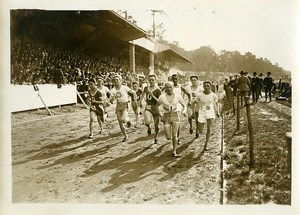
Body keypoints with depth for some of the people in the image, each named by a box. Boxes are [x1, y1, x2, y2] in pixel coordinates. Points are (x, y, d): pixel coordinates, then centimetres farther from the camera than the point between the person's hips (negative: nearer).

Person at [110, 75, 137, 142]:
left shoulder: (124, 88, -8)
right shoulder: (112, 90, 0)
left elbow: (133, 92, 2)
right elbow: (111, 101, -1)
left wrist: (135, 99, -10)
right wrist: (112, 99, -22)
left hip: (125, 105, -4)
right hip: (118, 106, 4)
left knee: (123, 119, -27)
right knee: (120, 123, 5)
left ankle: (128, 120, 10)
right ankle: (125, 136, 21)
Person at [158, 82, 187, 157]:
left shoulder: (177, 96, -6)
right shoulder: (162, 97, -9)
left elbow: (184, 106, 4)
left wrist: (184, 111, -18)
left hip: (175, 116, 0)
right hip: (166, 117, 0)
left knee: (174, 135, -7)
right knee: (168, 137, -4)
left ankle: (174, 151, 9)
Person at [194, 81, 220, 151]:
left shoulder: (213, 95, -7)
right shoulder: (200, 95, -11)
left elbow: (216, 103, 10)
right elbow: (194, 103, -1)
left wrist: (217, 112, 3)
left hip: (210, 113, 0)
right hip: (202, 113, 0)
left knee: (209, 129, -8)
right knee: (200, 132, 1)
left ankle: (206, 145, 6)